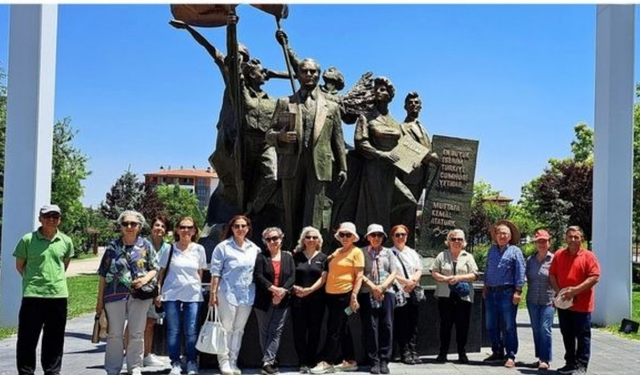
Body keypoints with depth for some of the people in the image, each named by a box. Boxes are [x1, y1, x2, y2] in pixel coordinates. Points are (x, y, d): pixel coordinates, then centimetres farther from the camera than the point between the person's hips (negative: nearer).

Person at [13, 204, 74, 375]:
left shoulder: (66, 241, 5)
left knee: (55, 339, 11)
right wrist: (33, 280, 10)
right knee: (27, 338, 3)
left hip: (59, 295, 3)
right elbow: (19, 265, 8)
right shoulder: (28, 239, -3)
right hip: (32, 295, -2)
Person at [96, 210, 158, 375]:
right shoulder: (113, 246, 2)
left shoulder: (145, 246, 4)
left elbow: (154, 269, 9)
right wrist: (100, 300, 2)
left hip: (139, 295, 0)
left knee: (137, 334, 8)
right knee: (114, 334, 7)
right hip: (115, 294, 0)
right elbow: (103, 275, 4)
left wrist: (146, 279, -13)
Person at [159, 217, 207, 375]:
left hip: (193, 295, 0)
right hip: (171, 294, 0)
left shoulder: (199, 249, 4)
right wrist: (158, 292, 3)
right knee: (173, 331, 3)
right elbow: (162, 271, 6)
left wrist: (198, 288, 8)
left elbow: (200, 272, 10)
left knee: (191, 331, 1)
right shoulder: (170, 249, 2)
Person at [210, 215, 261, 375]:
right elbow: (216, 272, -5)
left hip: (247, 295, 4)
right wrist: (213, 293, -9)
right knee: (226, 329, -1)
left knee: (239, 329, 10)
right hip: (227, 293, -4)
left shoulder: (254, 249, 9)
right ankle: (224, 362, 8)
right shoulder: (223, 247, -3)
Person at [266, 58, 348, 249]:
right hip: (292, 165, 1)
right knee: (292, 215, 2)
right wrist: (281, 136, -11)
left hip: (319, 167, 0)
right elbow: (269, 134, 12)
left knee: (314, 217, -6)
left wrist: (342, 168, 7)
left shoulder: (331, 107, 17)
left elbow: (338, 140, 14)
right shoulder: (284, 103, 15)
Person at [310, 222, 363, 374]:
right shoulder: (337, 252, 14)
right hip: (331, 294, 7)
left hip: (344, 295, -7)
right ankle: (350, 361, 19)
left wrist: (354, 295, -18)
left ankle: (327, 362, 0)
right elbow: (330, 271, 24)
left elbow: (359, 276, -11)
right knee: (342, 328, 11)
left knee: (334, 329, -5)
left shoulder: (356, 252, -5)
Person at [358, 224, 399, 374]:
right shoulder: (363, 252, 7)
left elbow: (393, 273, 7)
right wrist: (373, 287, -10)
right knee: (370, 326, -3)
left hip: (386, 292, 2)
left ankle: (384, 360, 5)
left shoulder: (388, 252, 14)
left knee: (386, 326, -1)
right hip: (368, 293, -2)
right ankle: (374, 361, 1)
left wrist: (382, 287, -7)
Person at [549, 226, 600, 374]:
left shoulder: (588, 256, -5)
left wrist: (575, 290, -19)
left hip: (582, 304, -4)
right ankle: (570, 363, 24)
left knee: (583, 336, 2)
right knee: (567, 335, 13)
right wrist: (558, 291, -7)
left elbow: (594, 277, -12)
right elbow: (552, 275, 9)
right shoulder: (559, 255, 8)